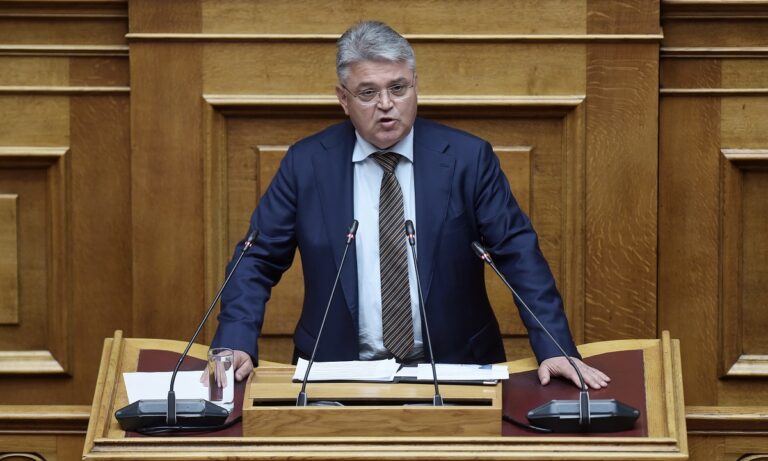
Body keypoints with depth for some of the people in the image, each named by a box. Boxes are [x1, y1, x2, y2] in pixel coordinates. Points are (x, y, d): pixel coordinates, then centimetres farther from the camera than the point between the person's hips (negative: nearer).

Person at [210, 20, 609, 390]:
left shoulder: (468, 158, 0)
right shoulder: (307, 163, 2)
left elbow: (519, 255, 0)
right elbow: (258, 260, 5)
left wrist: (555, 350, -12)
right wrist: (236, 346, -12)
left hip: (451, 369, 0)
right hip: (340, 372, 0)